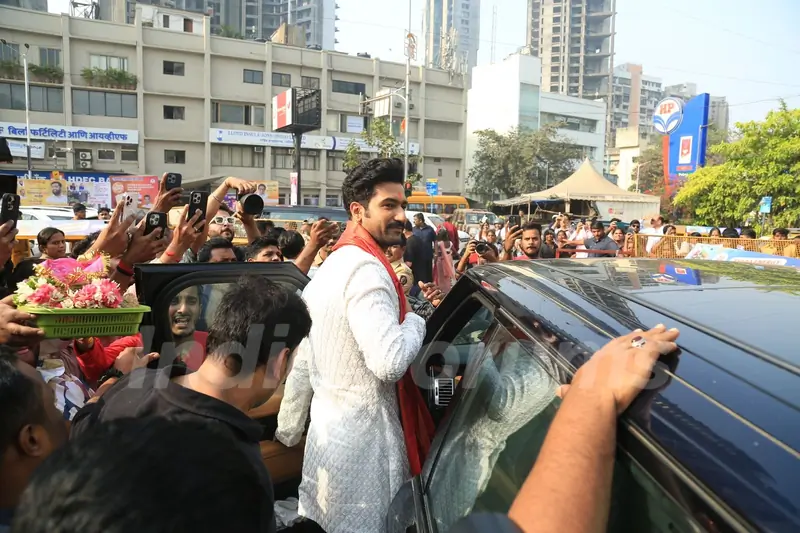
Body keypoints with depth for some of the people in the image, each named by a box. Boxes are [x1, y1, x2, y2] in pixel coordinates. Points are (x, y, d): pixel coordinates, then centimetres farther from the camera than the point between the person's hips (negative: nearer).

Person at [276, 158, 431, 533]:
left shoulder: (328, 268, 11)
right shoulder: (367, 268, -19)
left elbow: (301, 364, 14)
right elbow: (390, 362, -30)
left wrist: (288, 432, 21)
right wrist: (415, 321, -11)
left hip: (329, 428, 9)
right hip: (362, 435, -9)